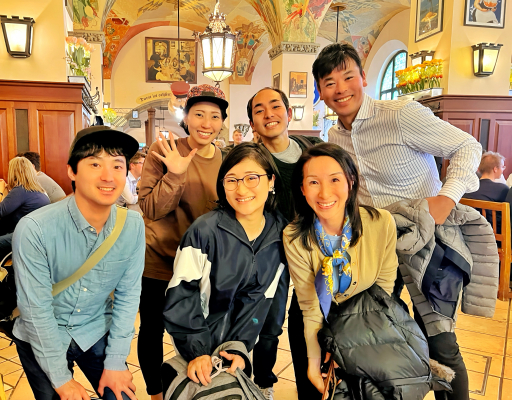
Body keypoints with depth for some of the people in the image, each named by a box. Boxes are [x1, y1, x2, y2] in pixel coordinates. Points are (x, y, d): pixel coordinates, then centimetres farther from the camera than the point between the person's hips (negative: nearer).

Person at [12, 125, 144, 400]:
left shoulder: (133, 226, -17)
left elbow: (128, 294, -8)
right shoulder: (34, 229, -25)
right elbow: (36, 308, -19)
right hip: (41, 340, -2)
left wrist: (115, 362, -6)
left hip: (98, 333, 2)